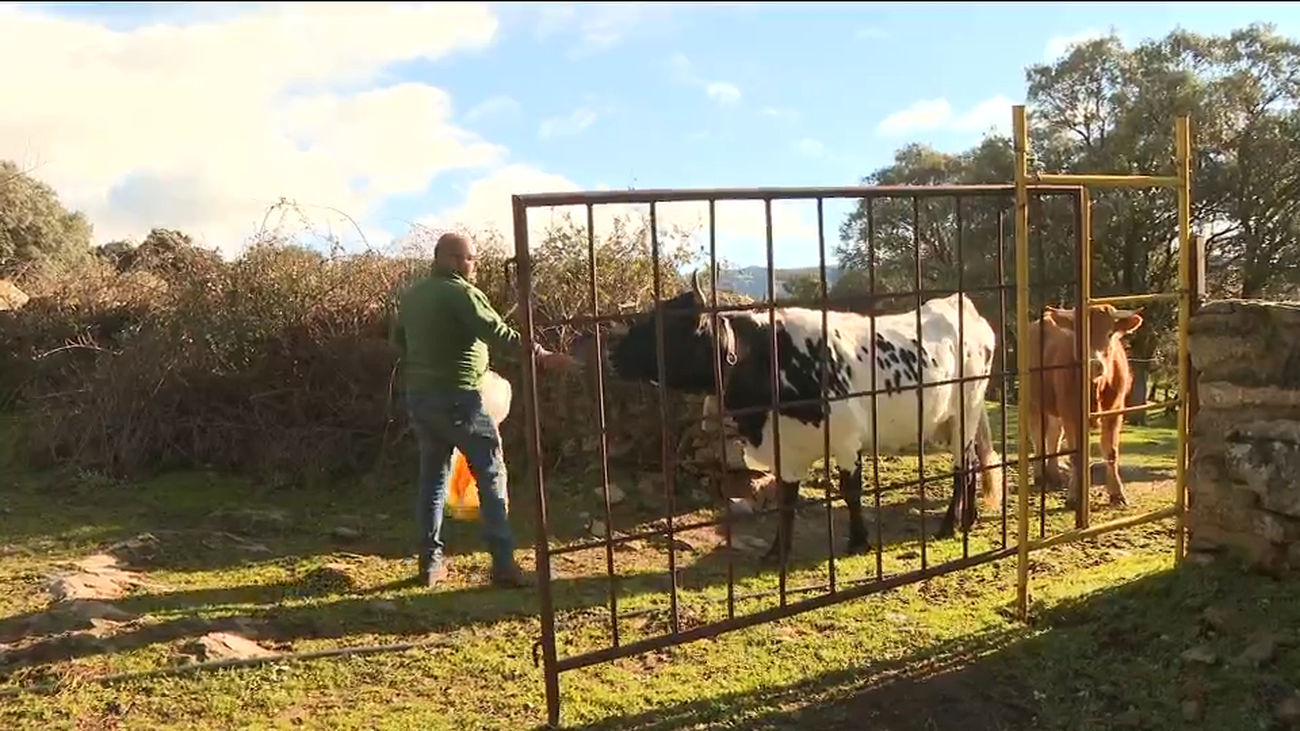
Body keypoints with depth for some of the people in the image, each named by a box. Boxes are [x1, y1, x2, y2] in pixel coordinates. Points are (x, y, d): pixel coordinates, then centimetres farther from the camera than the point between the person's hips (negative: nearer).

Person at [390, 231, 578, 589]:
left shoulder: (411, 295, 12)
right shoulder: (461, 293, -12)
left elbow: (398, 339, 23)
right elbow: (497, 333, -23)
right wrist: (541, 354, -25)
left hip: (418, 395, 8)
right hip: (457, 397, -7)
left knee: (432, 475, 16)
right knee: (491, 473, -1)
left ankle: (430, 562, 17)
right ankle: (503, 562, -4)